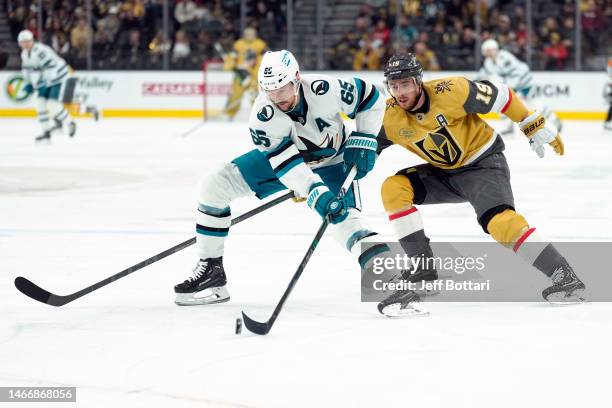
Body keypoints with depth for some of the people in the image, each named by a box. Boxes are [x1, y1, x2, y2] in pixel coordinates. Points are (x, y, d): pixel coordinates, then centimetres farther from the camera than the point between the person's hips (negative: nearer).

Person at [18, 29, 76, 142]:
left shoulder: (41, 51, -28)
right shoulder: (24, 54, 2)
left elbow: (51, 67, -33)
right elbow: (27, 69, 18)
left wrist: (45, 83, -35)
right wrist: (28, 83, 14)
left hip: (56, 76, -9)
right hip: (45, 81, 9)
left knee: (53, 104, -16)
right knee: (40, 103, 0)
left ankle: (70, 123, 5)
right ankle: (46, 132, 9)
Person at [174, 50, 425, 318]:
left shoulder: (325, 90, -32)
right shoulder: (262, 116, -30)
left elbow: (370, 98, -14)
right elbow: (286, 164, -33)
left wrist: (363, 142, -16)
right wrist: (317, 195, -46)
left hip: (330, 162, -2)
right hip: (281, 156, 2)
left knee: (345, 219, -27)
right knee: (216, 185, -9)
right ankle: (210, 269, 2)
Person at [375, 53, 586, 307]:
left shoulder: (451, 91, -26)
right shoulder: (389, 117, -12)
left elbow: (501, 97, -15)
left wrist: (536, 127, -10)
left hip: (484, 163, -6)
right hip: (445, 173, 6)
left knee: (499, 221, -29)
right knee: (393, 188, -13)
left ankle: (564, 276, -27)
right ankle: (423, 272, -7)